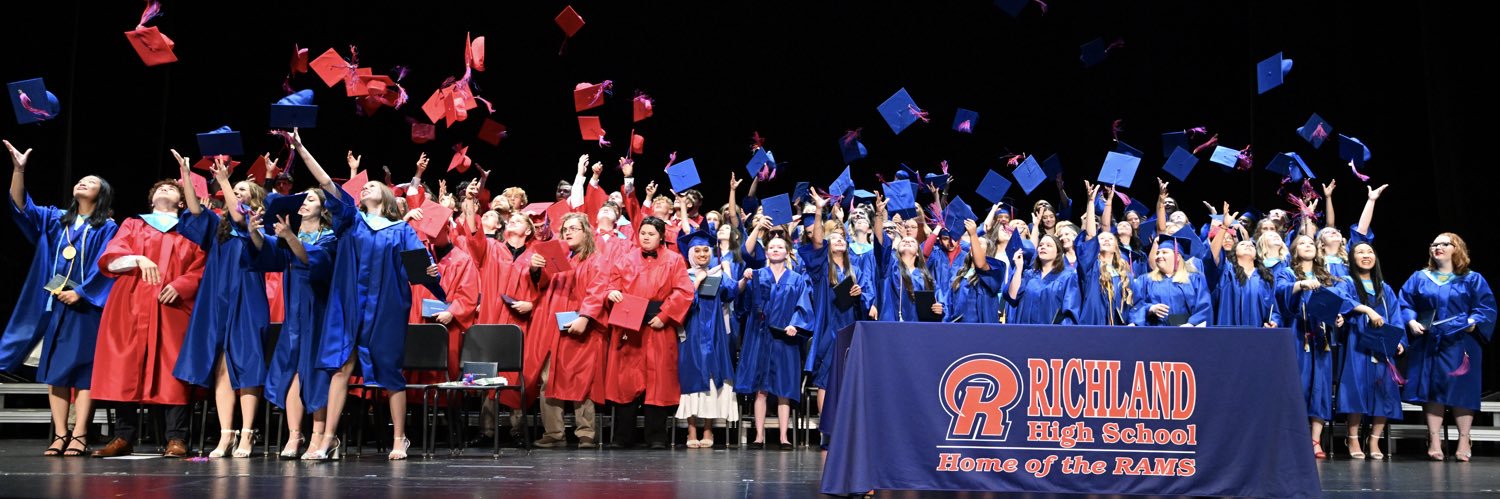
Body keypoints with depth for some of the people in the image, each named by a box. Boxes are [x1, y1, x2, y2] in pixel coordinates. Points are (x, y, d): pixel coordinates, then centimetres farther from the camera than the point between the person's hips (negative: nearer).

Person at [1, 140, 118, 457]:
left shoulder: (106, 228, 4)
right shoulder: (55, 219, 17)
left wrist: (80, 292, -15)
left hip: (85, 306, -5)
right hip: (56, 304, 5)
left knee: (83, 372, -6)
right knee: (55, 370, 2)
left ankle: (79, 437, -7)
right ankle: (59, 435, 4)